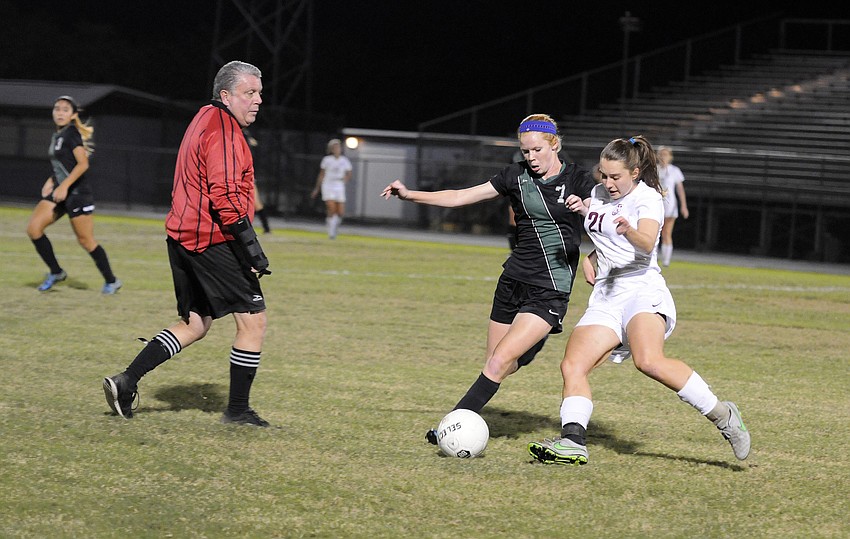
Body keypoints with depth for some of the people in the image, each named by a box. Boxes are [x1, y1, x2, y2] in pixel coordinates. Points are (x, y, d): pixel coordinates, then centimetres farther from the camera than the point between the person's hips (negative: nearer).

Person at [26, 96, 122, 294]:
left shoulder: (71, 134, -13)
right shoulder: (57, 135, 14)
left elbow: (83, 164, -23)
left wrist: (64, 185, -28)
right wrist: (51, 181, 10)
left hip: (77, 193, -9)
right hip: (59, 192, 9)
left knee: (86, 240, -3)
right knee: (33, 228, -5)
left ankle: (111, 281, 12)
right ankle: (56, 272, 6)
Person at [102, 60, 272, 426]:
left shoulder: (206, 120, 20)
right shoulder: (223, 130, -14)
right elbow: (226, 197, -22)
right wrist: (253, 251, -22)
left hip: (184, 238, 10)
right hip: (213, 241, -10)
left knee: (195, 324, 16)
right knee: (253, 319, -2)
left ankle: (126, 381, 10)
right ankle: (237, 410, 3)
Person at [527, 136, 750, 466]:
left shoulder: (647, 198, -4)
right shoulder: (599, 194, 17)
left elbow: (647, 243, -23)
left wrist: (629, 231, -45)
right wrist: (588, 259, 15)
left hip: (642, 288, -7)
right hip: (606, 296, 7)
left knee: (649, 361, -31)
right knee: (573, 365, -12)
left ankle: (722, 416, -22)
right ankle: (573, 442, -18)